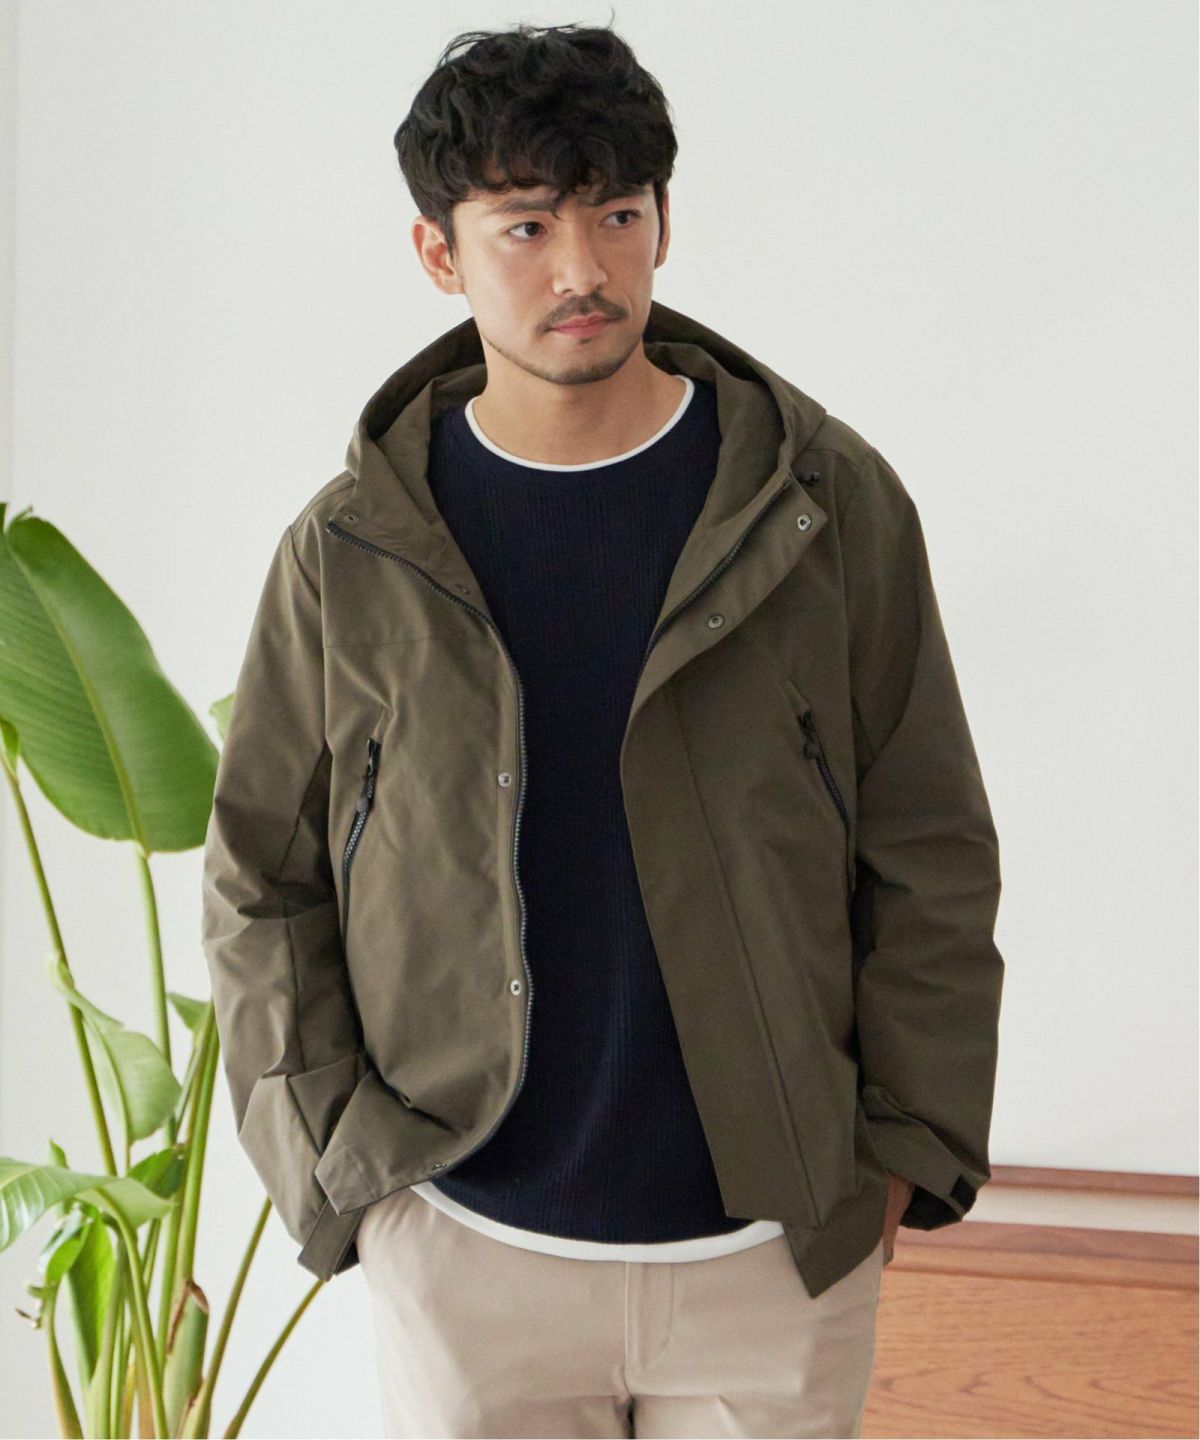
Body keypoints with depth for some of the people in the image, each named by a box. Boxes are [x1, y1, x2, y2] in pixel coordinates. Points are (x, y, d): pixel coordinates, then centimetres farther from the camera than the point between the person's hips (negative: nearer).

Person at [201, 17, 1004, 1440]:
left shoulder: (830, 505, -5)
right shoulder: (344, 554, -3)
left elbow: (929, 857, 0)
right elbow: (261, 882, 4)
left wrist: (910, 1147, -3)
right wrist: (332, 1163, -3)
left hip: (778, 1250, 0)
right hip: (465, 1253, 0)